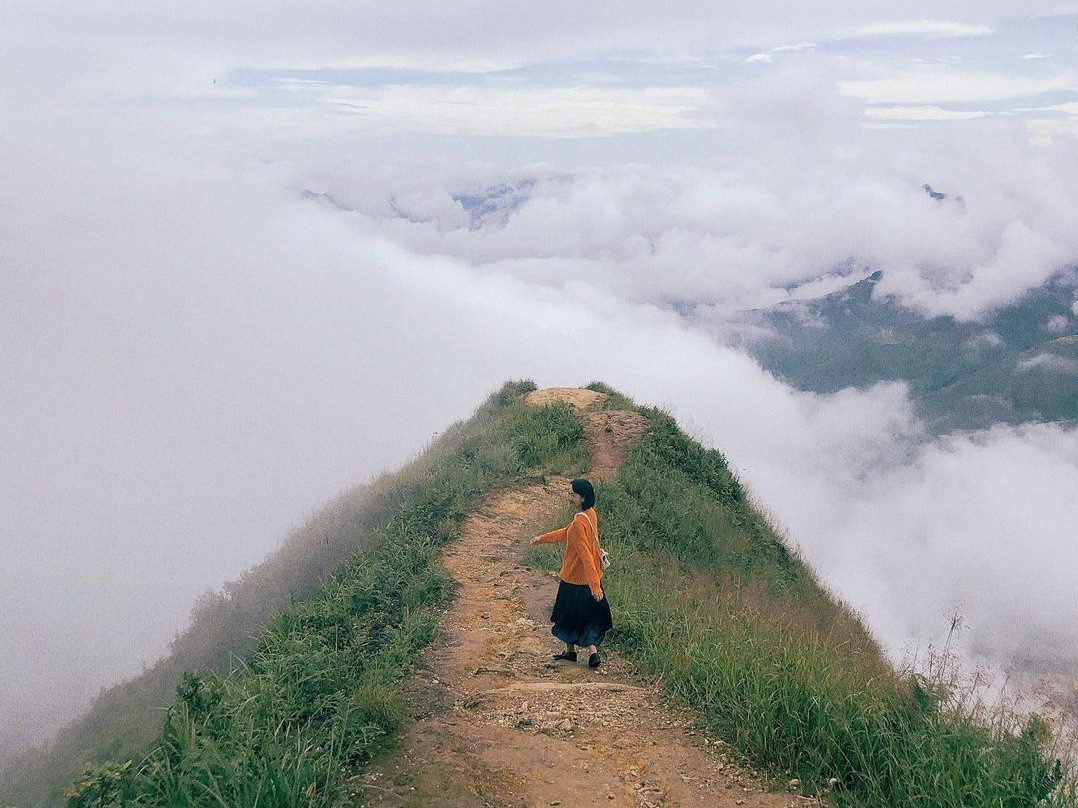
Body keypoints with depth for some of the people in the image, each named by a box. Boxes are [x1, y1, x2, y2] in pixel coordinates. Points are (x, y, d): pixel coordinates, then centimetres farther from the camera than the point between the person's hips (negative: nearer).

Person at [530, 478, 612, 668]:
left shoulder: (579, 522, -27)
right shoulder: (590, 514, 1)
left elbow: (585, 555, -29)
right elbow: (566, 532, 16)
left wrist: (594, 585, -29)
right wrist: (543, 538, 23)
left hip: (575, 577, -8)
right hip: (588, 577, 8)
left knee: (569, 615, 13)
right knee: (589, 614, 17)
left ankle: (570, 651, 29)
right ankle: (592, 651, 12)